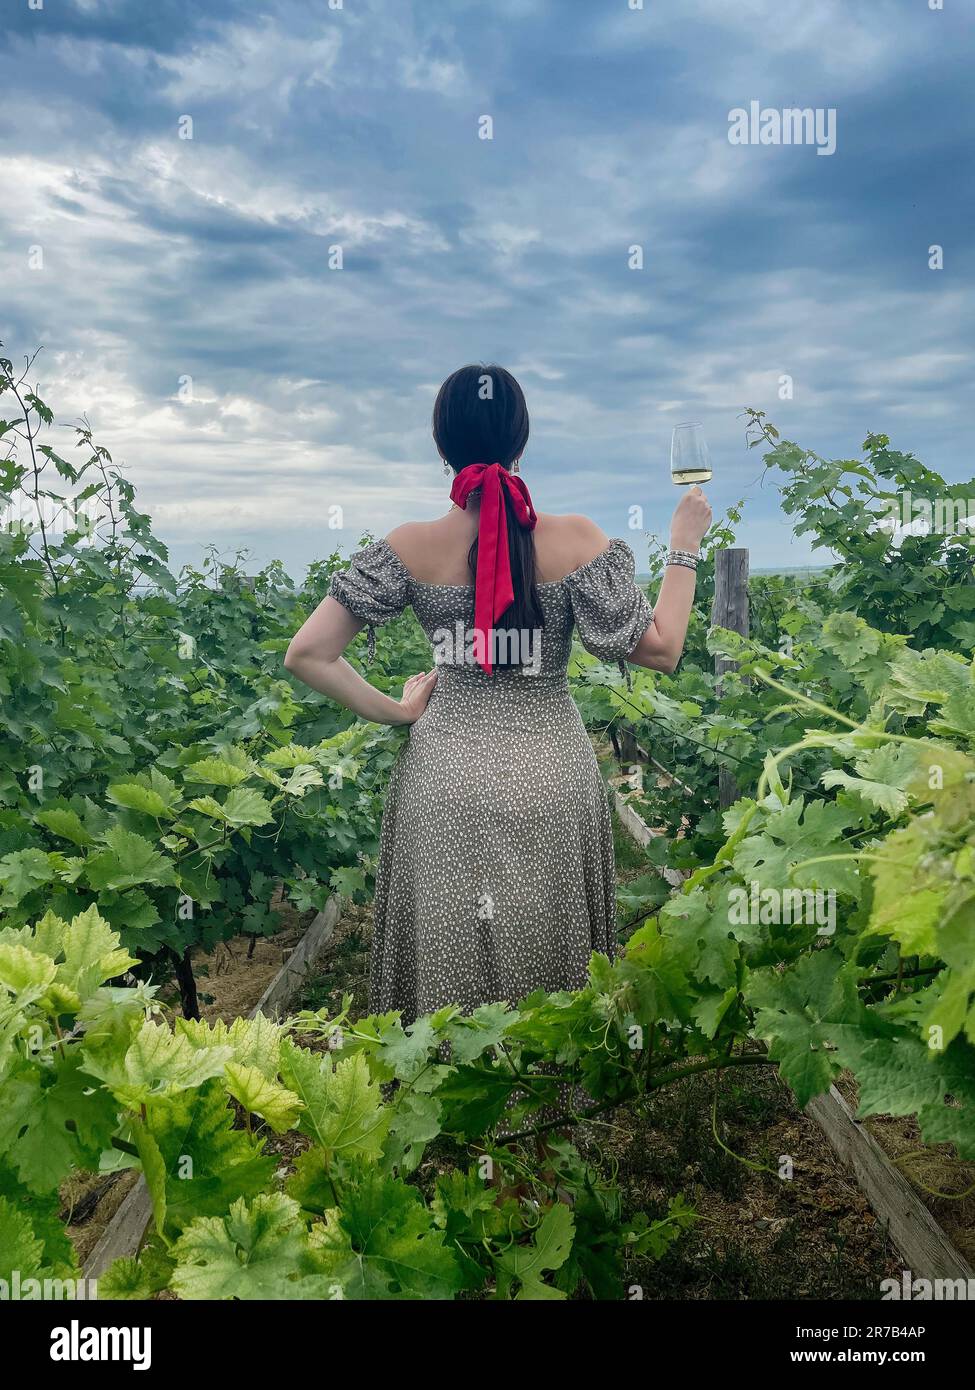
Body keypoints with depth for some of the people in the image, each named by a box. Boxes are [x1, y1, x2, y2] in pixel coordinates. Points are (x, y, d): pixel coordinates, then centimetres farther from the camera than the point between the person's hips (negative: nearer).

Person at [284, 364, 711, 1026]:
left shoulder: (411, 547, -7)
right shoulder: (576, 540, -10)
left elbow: (307, 655, -8)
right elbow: (661, 650, -5)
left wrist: (394, 711, 2)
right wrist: (684, 545, 5)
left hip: (444, 782, 1)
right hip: (551, 780, 0)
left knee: (448, 966, 15)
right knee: (547, 967, 16)